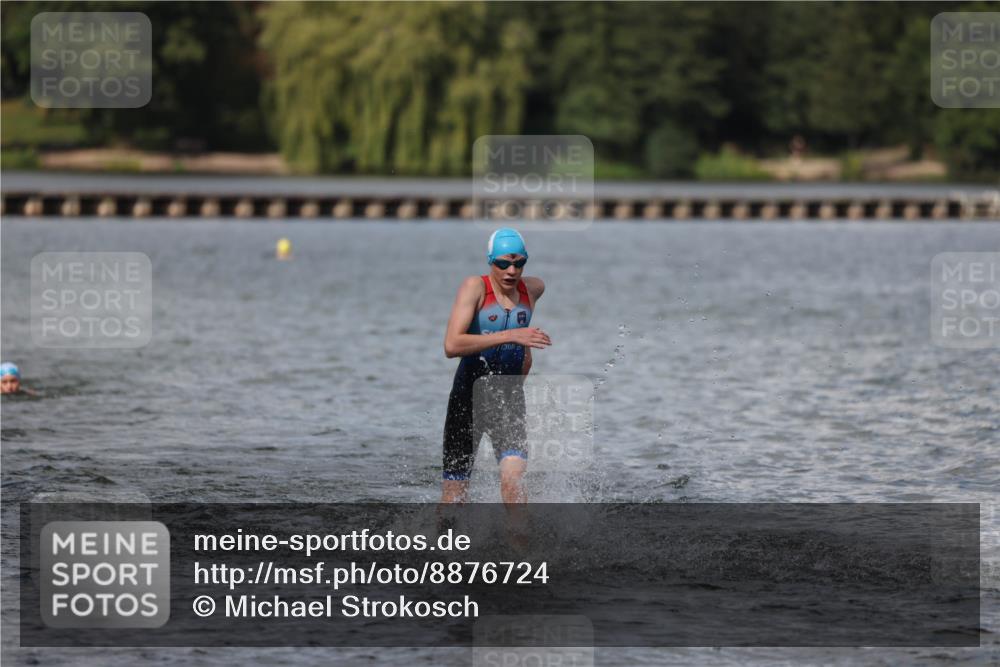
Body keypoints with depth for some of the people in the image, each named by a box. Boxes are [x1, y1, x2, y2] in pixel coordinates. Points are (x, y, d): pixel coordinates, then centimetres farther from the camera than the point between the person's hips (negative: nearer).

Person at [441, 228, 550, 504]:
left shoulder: (533, 289, 3)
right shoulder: (475, 287, -11)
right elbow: (451, 346, -26)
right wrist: (511, 336, -32)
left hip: (509, 399, 2)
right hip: (468, 396, -2)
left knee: (513, 480, -22)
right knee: (454, 496, 4)